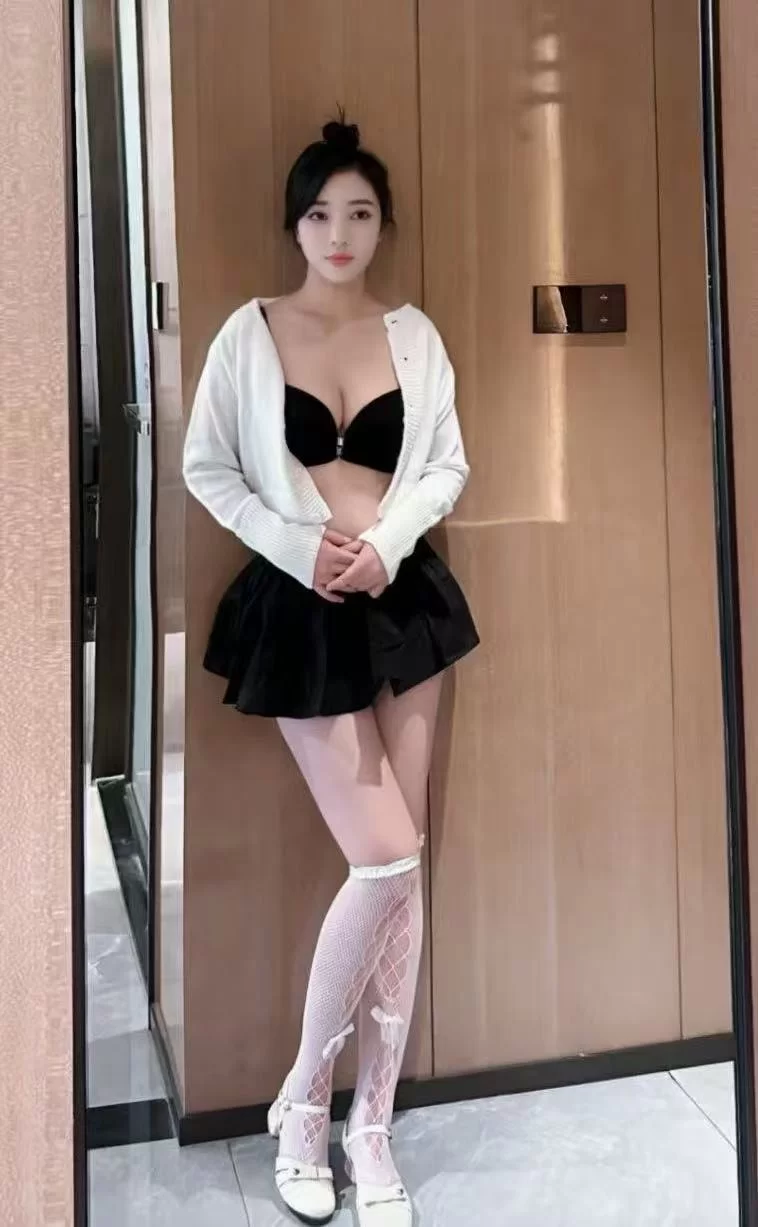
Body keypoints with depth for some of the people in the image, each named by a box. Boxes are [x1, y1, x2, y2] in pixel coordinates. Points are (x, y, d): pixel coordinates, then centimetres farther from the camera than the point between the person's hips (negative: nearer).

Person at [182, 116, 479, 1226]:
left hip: (406, 594, 4)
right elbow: (207, 469, 1)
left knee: (404, 865, 4)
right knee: (387, 861, -9)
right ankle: (304, 1097, 15)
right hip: (301, 610, -3)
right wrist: (297, 543, -13)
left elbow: (449, 465, 6)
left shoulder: (414, 334, 6)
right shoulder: (249, 334, -1)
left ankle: (372, 1126, 19)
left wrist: (387, 540, -11)